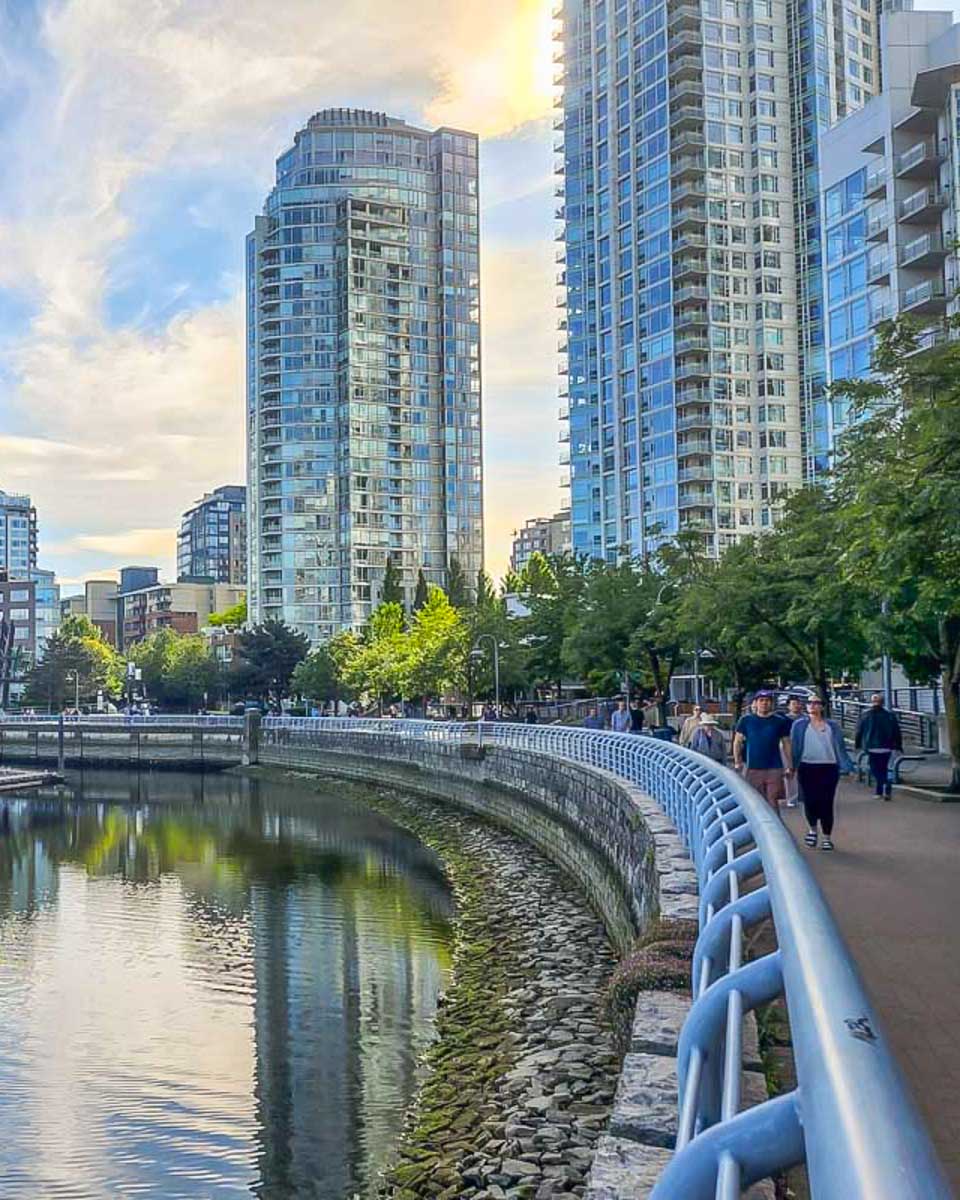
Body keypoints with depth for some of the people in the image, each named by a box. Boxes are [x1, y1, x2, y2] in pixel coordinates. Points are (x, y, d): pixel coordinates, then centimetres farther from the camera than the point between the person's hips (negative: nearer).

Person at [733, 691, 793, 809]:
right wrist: (737, 762, 0)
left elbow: (786, 744, 9)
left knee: (773, 802, -4)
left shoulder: (780, 721, 5)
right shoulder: (746, 720, 4)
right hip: (753, 768, 1)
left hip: (774, 768, -1)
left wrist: (789, 766, 6)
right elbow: (737, 741, 8)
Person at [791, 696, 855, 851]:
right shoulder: (799, 725, 8)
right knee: (810, 802, -3)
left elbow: (840, 748, 9)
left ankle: (827, 838, 12)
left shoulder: (832, 726, 11)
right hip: (807, 768, 0)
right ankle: (812, 829, 26)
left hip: (828, 768, 1)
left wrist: (847, 768, 2)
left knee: (826, 804, -1)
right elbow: (794, 748, 7)